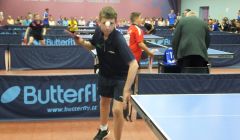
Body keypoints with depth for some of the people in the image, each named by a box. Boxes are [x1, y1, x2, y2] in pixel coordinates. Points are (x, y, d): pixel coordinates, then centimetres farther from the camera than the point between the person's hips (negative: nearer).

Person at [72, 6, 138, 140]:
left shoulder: (119, 39, -34)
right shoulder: (98, 32, -17)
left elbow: (134, 64, -40)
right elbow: (92, 46, 6)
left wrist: (126, 90, -43)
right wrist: (82, 43, -16)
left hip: (121, 77, -6)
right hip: (104, 74, 6)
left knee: (117, 110, -15)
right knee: (104, 102, 25)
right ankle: (103, 129, 52)